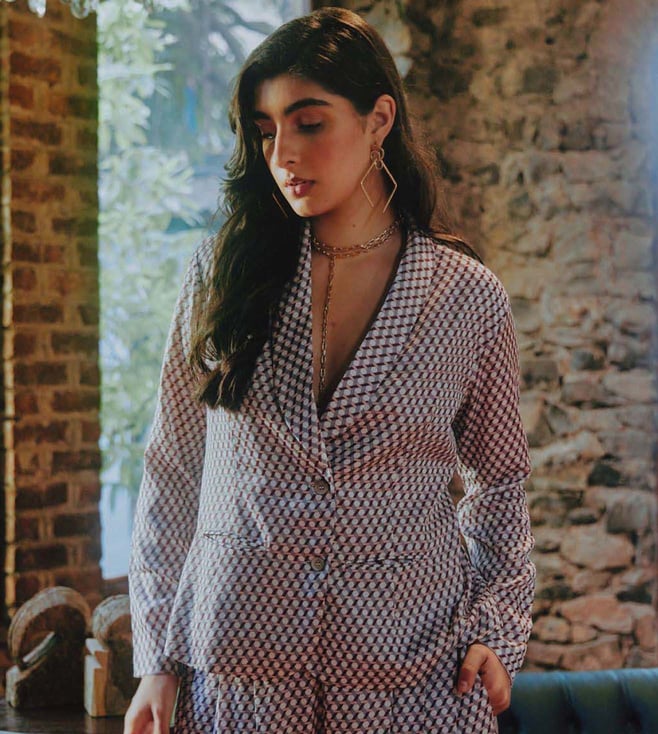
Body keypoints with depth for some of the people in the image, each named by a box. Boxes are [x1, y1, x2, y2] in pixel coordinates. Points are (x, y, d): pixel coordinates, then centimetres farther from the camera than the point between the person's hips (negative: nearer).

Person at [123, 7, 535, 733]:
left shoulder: (468, 297, 0)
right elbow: (173, 471, 4)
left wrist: (496, 627, -1)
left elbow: (499, 481, 11)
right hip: (239, 653, 1)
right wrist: (158, 661, 0)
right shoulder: (223, 273, 1)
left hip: (412, 668, 0)